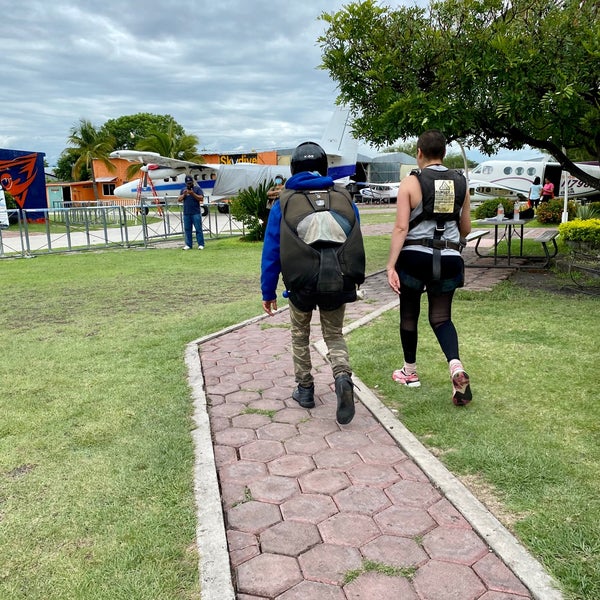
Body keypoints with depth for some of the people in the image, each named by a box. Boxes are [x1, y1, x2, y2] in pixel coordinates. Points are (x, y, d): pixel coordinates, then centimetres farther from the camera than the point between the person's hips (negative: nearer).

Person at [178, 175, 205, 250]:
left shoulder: (197, 188, 3)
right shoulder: (183, 190, 16)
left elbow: (201, 198, -6)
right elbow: (179, 200, 10)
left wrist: (193, 194, -17)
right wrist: (184, 195, -7)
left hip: (196, 213, -4)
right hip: (186, 213, 4)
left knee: (198, 229, -5)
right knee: (187, 229, 5)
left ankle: (201, 244, -3)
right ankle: (188, 244, 11)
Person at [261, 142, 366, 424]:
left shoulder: (284, 202, 0)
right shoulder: (344, 197, 5)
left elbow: (271, 250, -1)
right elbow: (357, 243, 9)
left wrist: (268, 291, 6)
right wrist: (353, 281, 21)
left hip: (301, 285, -1)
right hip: (338, 284, 1)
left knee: (300, 335, 23)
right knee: (334, 335, 18)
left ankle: (305, 389, 29)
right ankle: (343, 377, -9)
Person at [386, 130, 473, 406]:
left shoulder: (411, 182, -6)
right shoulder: (460, 183, 6)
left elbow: (401, 227, -14)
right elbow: (465, 228, 13)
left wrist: (391, 266, -15)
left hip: (414, 256, -3)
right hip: (448, 258, 3)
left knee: (409, 315, 15)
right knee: (441, 318, 12)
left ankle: (410, 372, 28)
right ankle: (456, 366, -13)